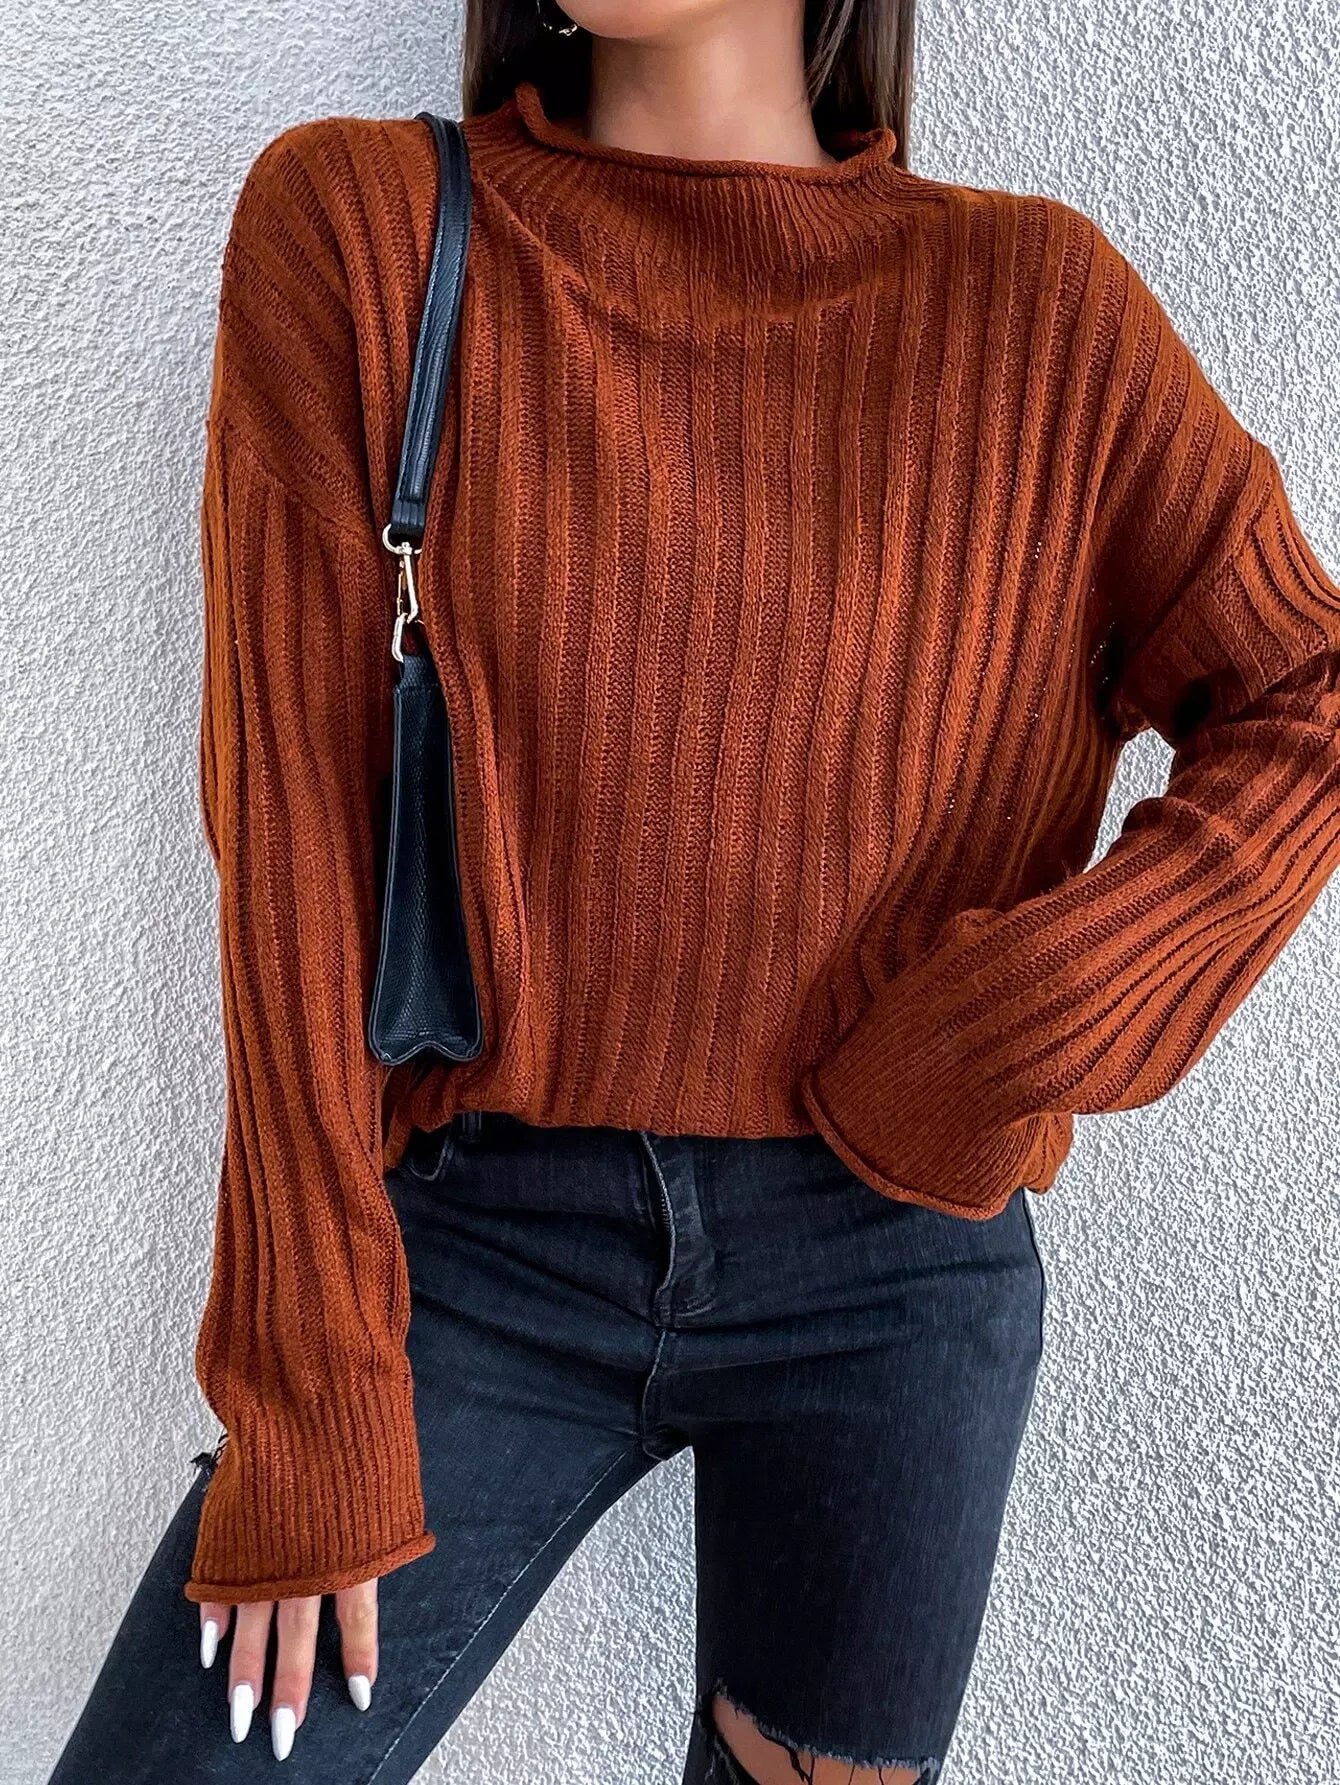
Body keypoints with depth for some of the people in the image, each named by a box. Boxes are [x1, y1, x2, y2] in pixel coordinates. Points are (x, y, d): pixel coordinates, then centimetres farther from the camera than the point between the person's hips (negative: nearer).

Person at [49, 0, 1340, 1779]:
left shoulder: (1032, 300, -1)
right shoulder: (352, 228, -3)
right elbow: (292, 829, -8)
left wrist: (1024, 1023, -12)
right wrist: (307, 1398, -8)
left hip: (891, 1274, 1)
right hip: (480, 1239, 0)